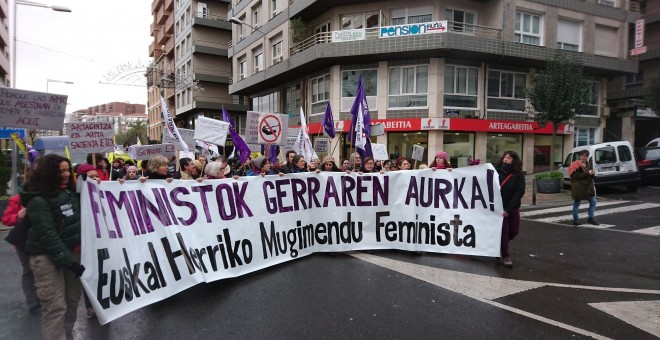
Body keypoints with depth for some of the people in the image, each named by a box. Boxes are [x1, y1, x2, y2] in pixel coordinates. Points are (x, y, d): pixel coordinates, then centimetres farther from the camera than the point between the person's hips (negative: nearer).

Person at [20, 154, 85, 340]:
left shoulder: (70, 192, 9)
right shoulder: (38, 199, -10)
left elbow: (80, 220, 22)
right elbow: (47, 234, -17)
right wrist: (68, 260, -20)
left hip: (72, 251, 6)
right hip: (47, 256, -6)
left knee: (73, 298, 10)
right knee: (55, 306, -5)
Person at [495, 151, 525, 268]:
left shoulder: (518, 175, -3)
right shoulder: (496, 171, -4)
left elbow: (519, 192, -10)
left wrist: (509, 209, -17)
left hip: (513, 207, 2)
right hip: (499, 206, -2)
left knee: (514, 230, 8)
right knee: (504, 230, -2)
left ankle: (501, 245, 35)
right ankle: (505, 256, 10)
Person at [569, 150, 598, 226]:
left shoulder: (588, 165, 13)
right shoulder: (576, 166, -11)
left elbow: (591, 176, 16)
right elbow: (576, 176, -23)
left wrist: (592, 173, -8)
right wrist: (588, 173, -22)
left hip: (588, 187, 7)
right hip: (578, 188, -7)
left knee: (593, 202, 7)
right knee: (576, 203, 2)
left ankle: (590, 218, 19)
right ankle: (575, 220, 11)